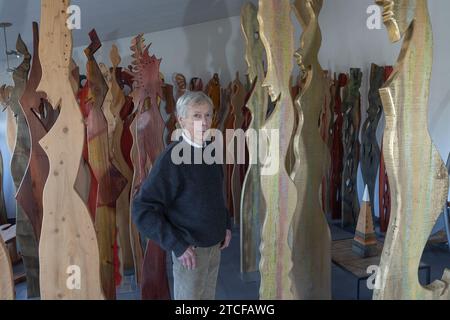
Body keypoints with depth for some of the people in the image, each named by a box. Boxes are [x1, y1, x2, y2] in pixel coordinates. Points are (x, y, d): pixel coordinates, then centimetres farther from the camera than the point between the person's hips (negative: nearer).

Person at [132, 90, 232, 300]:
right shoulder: (172, 157, -20)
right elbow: (142, 209, -21)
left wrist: (226, 224, 7)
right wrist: (177, 245, -22)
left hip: (215, 244, 6)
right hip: (190, 250, -6)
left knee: (209, 295, 21)